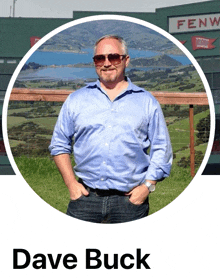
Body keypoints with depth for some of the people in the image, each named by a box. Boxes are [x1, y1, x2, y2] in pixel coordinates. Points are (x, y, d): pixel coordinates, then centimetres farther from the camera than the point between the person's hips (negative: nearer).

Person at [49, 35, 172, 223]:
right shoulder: (76, 100, 13)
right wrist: (71, 183, 3)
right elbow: (60, 144, 14)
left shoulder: (147, 102, 10)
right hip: (85, 197, 1)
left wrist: (147, 186, -3)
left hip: (130, 200, -1)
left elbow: (161, 150, 9)